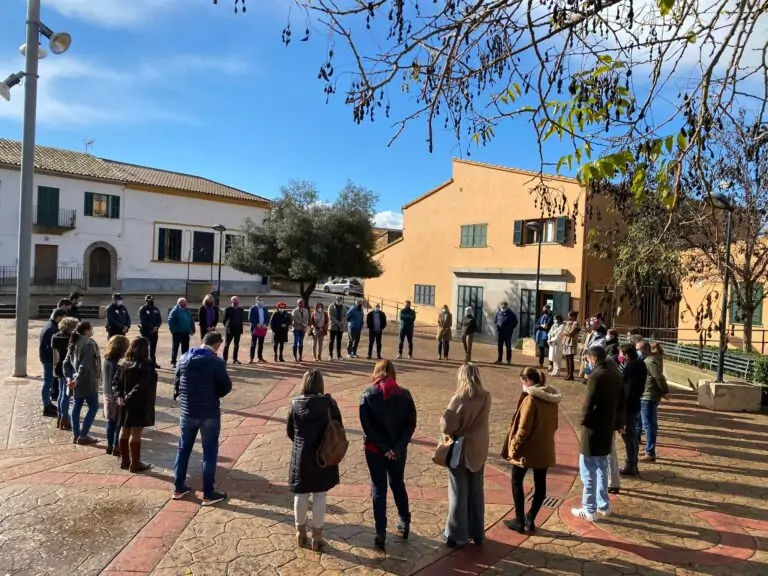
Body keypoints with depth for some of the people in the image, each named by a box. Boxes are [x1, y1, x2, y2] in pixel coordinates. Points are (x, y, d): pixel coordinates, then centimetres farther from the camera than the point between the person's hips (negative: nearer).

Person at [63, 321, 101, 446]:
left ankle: (76, 435, 19)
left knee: (76, 406, 14)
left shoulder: (74, 343, 10)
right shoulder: (89, 343, -17)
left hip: (77, 381, 8)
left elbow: (66, 363, 9)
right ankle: (83, 436, 1)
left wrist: (69, 378, 3)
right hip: (88, 382, -8)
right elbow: (85, 366, -24)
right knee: (93, 407, 2)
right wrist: (77, 380, -19)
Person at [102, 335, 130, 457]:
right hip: (117, 396, -8)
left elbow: (103, 378, 12)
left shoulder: (105, 359, 3)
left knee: (111, 421, 16)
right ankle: (116, 447, 9)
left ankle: (110, 445, 24)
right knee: (118, 422, 3)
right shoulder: (119, 362, -21)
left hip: (107, 394, 8)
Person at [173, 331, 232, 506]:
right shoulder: (216, 362, -16)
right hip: (209, 414, -5)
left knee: (184, 449, 19)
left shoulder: (184, 358, 0)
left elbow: (176, 382, 9)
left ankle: (178, 488, 30)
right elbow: (226, 388, -9)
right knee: (209, 453, 6)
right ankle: (208, 494, 13)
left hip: (187, 412, 5)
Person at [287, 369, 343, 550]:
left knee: (300, 494, 15)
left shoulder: (296, 403, -8)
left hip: (300, 456, 1)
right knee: (320, 495, 11)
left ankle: (300, 532, 29)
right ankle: (317, 535, 19)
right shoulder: (329, 403, -12)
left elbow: (289, 431, 2)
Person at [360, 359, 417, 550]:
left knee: (379, 489, 8)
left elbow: (367, 426, -14)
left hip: (375, 449, -2)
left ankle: (381, 534, 11)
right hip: (398, 450, 2)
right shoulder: (404, 394, -3)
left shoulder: (368, 395, -8)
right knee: (398, 484, 21)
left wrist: (383, 447, -12)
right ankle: (405, 524, 33)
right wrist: (398, 446, -11)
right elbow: (411, 423, -8)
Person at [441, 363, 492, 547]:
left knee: (458, 494, 9)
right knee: (476, 493, 17)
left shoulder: (459, 399, -22)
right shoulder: (486, 398, -6)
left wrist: (445, 419, -5)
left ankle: (456, 535, 19)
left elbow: (446, 426, -24)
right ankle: (477, 533, 28)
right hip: (478, 451, 5)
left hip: (460, 451, -4)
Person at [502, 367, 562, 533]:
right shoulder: (552, 399, 3)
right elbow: (554, 425, 12)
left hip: (527, 450, -7)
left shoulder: (530, 399, -21)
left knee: (517, 482, 10)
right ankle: (530, 520, 22)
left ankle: (519, 521, 13)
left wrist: (514, 445, -10)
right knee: (540, 484, 14)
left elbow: (523, 429, -21)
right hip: (545, 450, 7)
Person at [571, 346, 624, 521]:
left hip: (593, 429, -8)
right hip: (608, 428, 8)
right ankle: (604, 505, 30)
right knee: (601, 469, 21)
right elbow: (621, 402, 12)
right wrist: (613, 419, 17)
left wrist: (582, 420, -7)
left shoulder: (595, 377, -21)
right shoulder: (616, 375, 5)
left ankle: (589, 510, 11)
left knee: (588, 471, 3)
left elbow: (588, 404, -23)